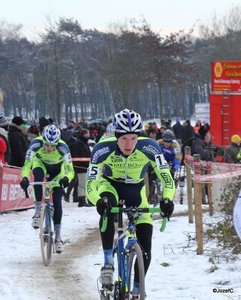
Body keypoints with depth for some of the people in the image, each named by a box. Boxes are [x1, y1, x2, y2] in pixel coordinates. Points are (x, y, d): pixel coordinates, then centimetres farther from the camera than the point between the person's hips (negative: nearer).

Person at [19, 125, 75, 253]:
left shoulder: (62, 147, -37)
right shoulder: (36, 144, -36)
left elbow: (70, 170, -38)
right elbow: (27, 164, -36)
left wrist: (66, 178, -59)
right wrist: (24, 178, -55)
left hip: (57, 169, 0)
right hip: (40, 163, 0)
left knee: (57, 201, -6)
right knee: (38, 176, -36)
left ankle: (58, 236, 6)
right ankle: (37, 211, -23)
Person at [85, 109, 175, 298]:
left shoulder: (149, 147, -30)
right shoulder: (103, 149, -32)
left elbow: (166, 177, -26)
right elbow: (90, 184, -31)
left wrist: (168, 199, -46)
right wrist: (98, 201, -52)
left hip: (136, 191, 1)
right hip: (110, 185, -1)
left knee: (145, 249, -7)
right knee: (107, 208, -39)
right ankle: (108, 261, -23)